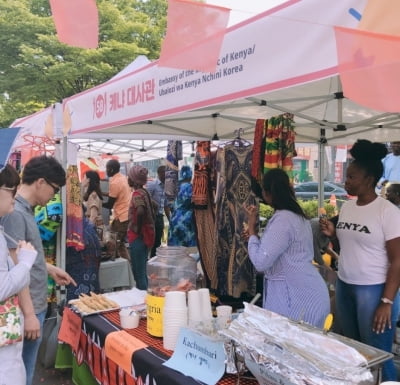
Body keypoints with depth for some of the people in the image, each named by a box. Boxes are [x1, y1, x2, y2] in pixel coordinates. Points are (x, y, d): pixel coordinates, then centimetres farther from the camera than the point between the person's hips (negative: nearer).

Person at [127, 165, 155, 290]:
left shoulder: (137, 194, -16)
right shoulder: (144, 192, 11)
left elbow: (140, 211, -35)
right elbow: (152, 211, 20)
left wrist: (137, 229, -22)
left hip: (138, 237, -9)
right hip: (145, 236, 9)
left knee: (139, 273, -2)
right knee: (141, 272, 18)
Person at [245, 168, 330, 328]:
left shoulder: (282, 220, -20)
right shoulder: (296, 215, 11)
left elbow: (260, 262, -23)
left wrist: (252, 229, -12)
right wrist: (258, 234, 15)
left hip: (299, 298, -10)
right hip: (306, 292, 10)